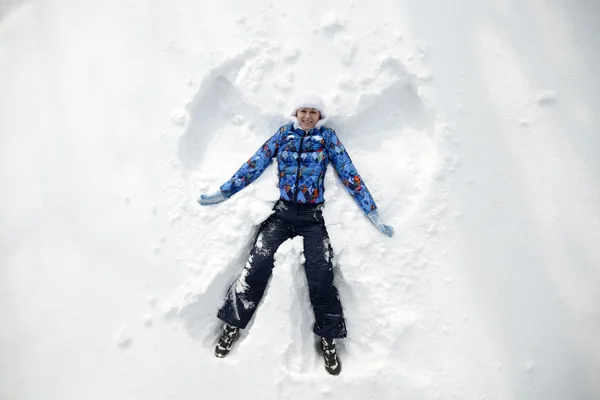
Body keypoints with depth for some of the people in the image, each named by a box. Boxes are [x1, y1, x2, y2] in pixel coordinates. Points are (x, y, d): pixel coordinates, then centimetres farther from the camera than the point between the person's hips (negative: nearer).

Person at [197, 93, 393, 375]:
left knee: (321, 276, -13)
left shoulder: (327, 136, 6)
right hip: (282, 211, 1)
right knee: (257, 265, -13)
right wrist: (225, 192, 7)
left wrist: (373, 213, 1)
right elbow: (256, 164, 9)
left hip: (312, 217, -1)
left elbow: (348, 173, 4)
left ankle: (328, 340, 6)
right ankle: (232, 325, 4)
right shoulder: (284, 133, 9)